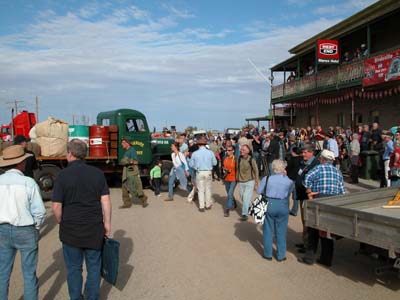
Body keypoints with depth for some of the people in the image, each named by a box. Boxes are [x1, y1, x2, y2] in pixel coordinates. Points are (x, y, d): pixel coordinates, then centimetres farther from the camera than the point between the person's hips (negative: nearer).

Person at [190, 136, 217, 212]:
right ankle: (208, 205, 26)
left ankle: (201, 207, 8)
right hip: (208, 172, 1)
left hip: (199, 173, -1)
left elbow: (191, 164, 0)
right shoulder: (210, 153, -7)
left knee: (200, 190, 8)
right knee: (208, 189, 15)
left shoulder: (195, 153, -8)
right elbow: (214, 163, 2)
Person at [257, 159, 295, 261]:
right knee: (281, 232, 12)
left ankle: (268, 254, 22)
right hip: (283, 206, 0)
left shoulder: (267, 178, -7)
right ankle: (281, 255, 21)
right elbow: (294, 195, -1)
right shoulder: (289, 180, -6)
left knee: (268, 230, 13)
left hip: (269, 204, 0)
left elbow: (259, 191, 2)